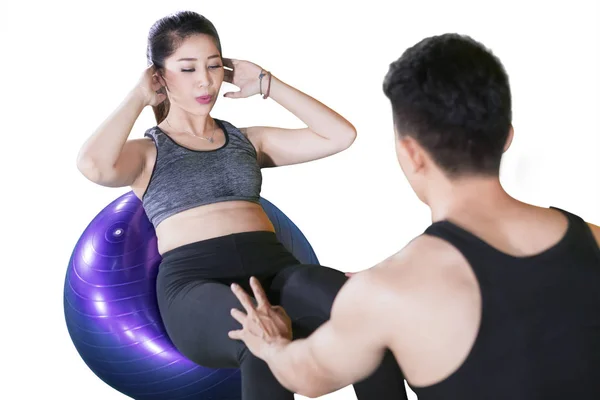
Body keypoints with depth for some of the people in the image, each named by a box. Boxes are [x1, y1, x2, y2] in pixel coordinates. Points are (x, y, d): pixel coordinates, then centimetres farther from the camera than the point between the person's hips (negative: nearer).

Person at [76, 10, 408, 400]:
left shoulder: (248, 140, 26)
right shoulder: (147, 151, 15)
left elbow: (341, 135, 16)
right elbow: (93, 165, -10)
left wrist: (266, 83, 19)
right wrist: (138, 97, 6)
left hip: (273, 267, 4)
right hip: (196, 283, -3)